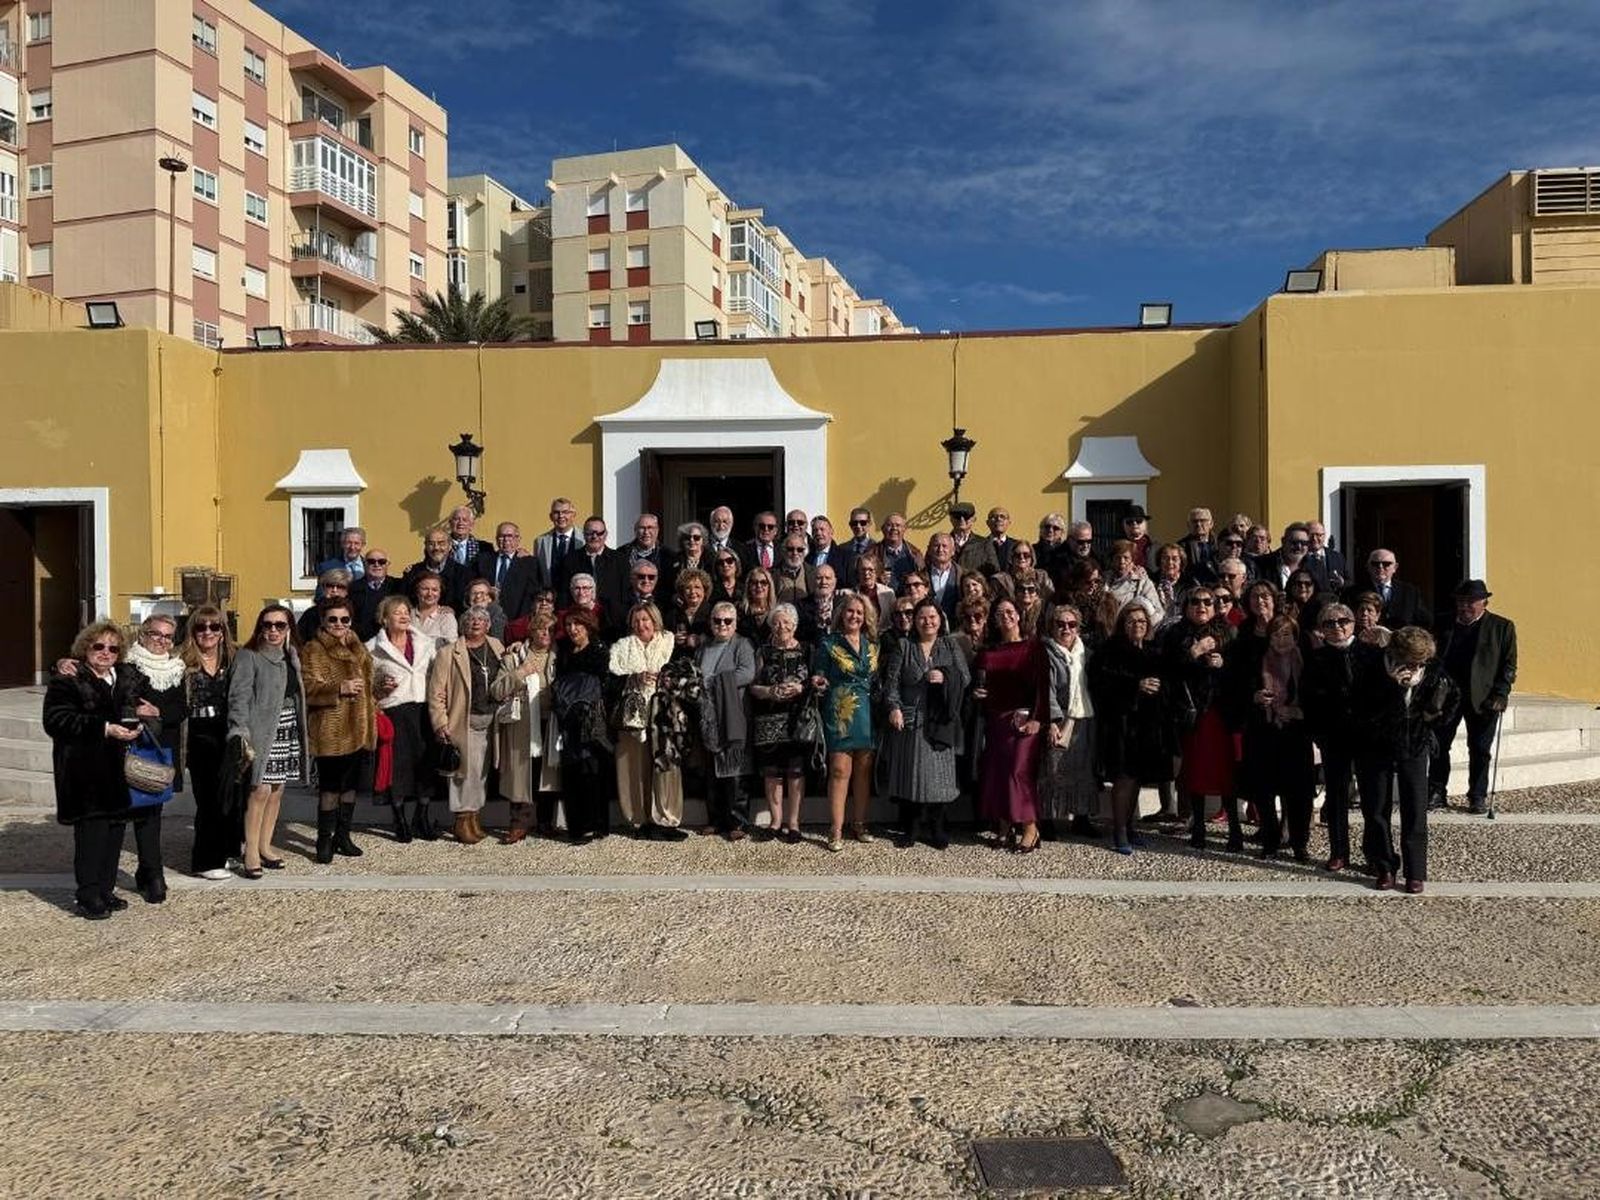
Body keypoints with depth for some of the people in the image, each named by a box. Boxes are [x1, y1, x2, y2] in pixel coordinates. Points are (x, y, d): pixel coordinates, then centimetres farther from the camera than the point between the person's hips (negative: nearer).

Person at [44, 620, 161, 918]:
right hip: (86, 773, -6)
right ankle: (88, 897, 3)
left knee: (116, 826, 9)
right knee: (91, 829, -6)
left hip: (120, 768, 6)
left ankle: (106, 889, 20)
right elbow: (56, 721, -16)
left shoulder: (127, 678, 14)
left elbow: (139, 706, 29)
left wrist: (140, 716, 4)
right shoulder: (67, 680, -5)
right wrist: (105, 729, -23)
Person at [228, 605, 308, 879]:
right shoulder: (248, 657, -5)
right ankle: (251, 852, -2)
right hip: (261, 731, -6)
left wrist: (303, 732, 16)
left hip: (287, 730, 6)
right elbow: (239, 697, -12)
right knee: (261, 790, -11)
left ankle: (265, 846, 19)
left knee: (277, 790, 8)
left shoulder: (290, 657, 15)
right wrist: (241, 732, -22)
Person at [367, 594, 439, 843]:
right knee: (397, 764, -2)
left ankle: (423, 820, 16)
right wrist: (380, 688, -9)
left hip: (424, 708, 3)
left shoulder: (426, 643, 12)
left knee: (427, 760, 2)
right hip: (393, 711, -3)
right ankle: (400, 822, 14)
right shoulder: (373, 648, 4)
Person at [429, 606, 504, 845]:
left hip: (490, 722, 5)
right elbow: (436, 693, -6)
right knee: (467, 770, -5)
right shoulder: (449, 654, -3)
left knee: (482, 771, 11)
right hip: (464, 722, -5)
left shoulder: (497, 648, 11)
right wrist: (440, 724, -12)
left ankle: (475, 818, 22)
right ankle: (462, 822, 6)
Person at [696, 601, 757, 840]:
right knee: (710, 772, 5)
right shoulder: (703, 648, 21)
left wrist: (713, 681, -13)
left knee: (731, 770, -6)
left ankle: (734, 822, -1)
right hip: (707, 719, 5)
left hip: (731, 719, -5)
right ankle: (716, 820, 13)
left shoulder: (742, 645, 3)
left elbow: (748, 674, -12)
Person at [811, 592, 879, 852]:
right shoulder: (828, 644, 1)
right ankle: (836, 831, -3)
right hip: (840, 713, -4)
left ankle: (859, 824, 18)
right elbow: (819, 676, 2)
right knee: (840, 770, -8)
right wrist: (819, 683, -19)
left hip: (867, 714, 4)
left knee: (863, 771, 7)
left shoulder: (872, 645, 12)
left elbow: (877, 680, 17)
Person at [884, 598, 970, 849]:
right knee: (909, 772, 1)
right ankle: (909, 829, 11)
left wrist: (945, 677, -14)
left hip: (940, 722, 1)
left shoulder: (951, 647, 11)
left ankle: (937, 828, 12)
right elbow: (891, 680, 1)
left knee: (939, 772, 1)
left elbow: (965, 678, 5)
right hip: (908, 719, -1)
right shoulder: (903, 647, 7)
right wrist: (894, 707, -13)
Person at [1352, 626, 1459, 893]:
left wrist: (1435, 724, 1)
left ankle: (1416, 873, 8)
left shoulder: (1432, 669, -10)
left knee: (1415, 812, 0)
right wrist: (1390, 686, -35)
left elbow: (1453, 697, 12)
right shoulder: (1370, 668, -20)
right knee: (1376, 811, 5)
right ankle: (1384, 868, 17)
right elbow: (1360, 712, -27)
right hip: (1375, 749, -1)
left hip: (1414, 748, 2)